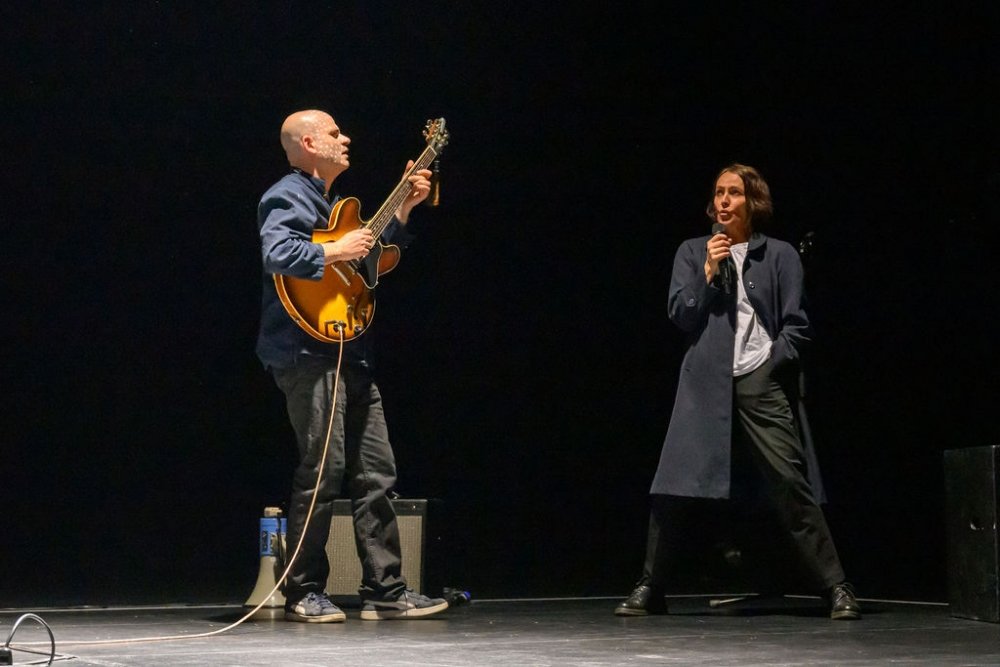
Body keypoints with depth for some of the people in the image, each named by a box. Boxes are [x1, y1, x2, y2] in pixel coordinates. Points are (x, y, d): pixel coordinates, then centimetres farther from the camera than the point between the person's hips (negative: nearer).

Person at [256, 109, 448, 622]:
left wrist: (403, 209, 24)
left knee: (376, 472, 7)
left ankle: (385, 590, 11)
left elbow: (371, 253, 31)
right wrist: (335, 252, -22)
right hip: (307, 353, -10)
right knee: (324, 469, -10)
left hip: (347, 354, 10)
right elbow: (277, 253, -26)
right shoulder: (288, 197, -7)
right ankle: (304, 594, -1)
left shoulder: (330, 202, 23)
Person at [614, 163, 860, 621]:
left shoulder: (779, 256, 10)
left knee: (792, 486, -8)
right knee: (671, 490, -4)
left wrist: (772, 363, -5)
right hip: (705, 383, 2)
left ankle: (835, 588, -2)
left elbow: (796, 326, 7)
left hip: (761, 383, -2)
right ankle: (649, 589, 6)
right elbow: (679, 315, 6)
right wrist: (709, 272, -4)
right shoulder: (693, 253, 15)